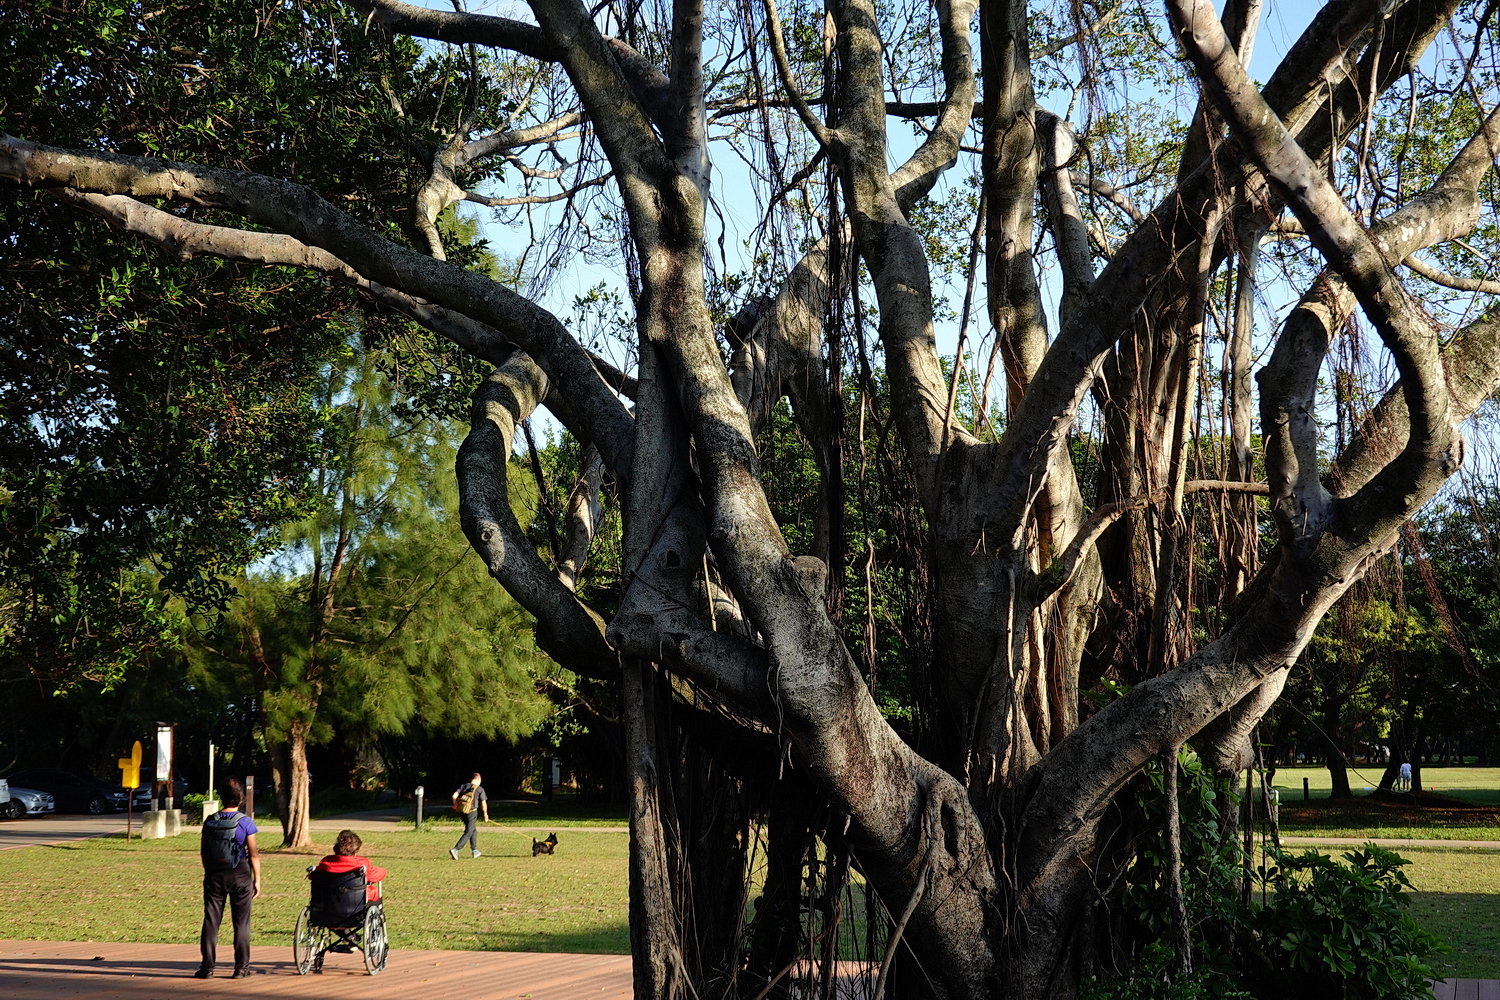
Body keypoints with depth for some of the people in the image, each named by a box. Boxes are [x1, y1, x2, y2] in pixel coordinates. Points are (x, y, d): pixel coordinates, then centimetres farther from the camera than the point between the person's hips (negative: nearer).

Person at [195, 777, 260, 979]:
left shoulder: (210, 822, 0)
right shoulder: (245, 822, -9)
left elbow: (203, 852, 7)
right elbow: (253, 854, -7)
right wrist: (257, 879, 2)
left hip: (214, 875, 2)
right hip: (240, 875, -2)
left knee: (211, 921, 7)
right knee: (241, 922, 6)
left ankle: (207, 966, 6)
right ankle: (241, 967, 7)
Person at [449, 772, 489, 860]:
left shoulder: (463, 786, 7)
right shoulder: (480, 789, -3)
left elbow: (454, 796, -4)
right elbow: (483, 804, -6)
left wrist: (455, 806, 9)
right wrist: (485, 815, 7)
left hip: (462, 812, 5)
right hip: (472, 812, -5)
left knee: (473, 830, 23)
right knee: (468, 833, -2)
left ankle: (474, 851, 30)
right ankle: (455, 849, -18)